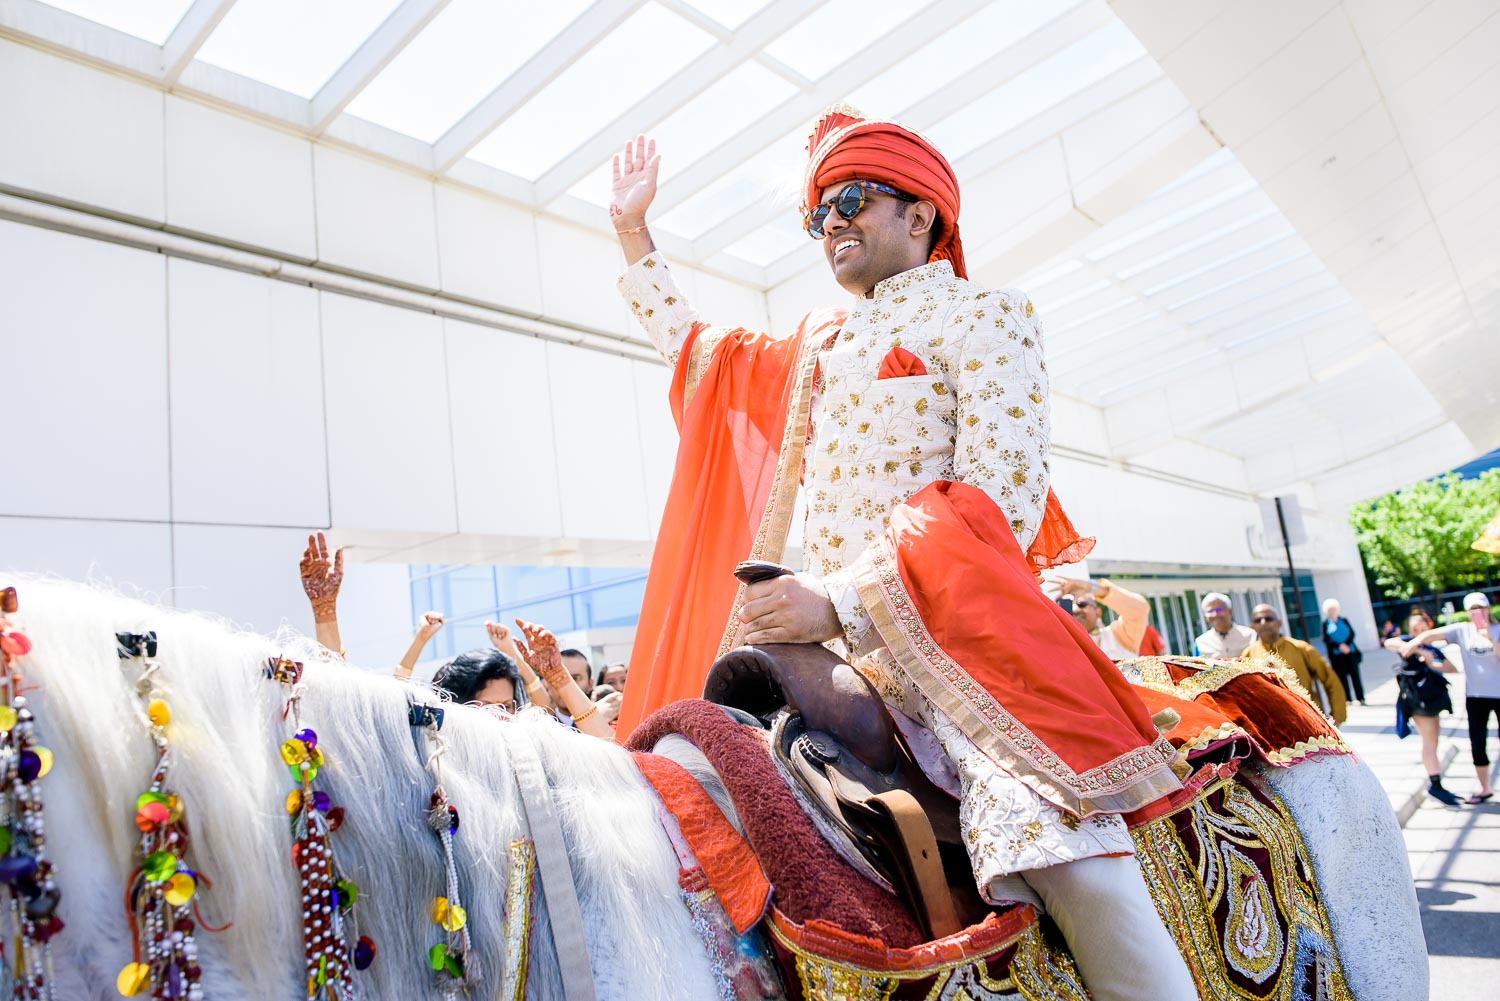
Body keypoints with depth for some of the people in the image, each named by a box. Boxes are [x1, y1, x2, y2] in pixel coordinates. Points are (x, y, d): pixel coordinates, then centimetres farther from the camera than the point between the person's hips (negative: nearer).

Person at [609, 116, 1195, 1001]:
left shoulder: (987, 315, 4)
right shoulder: (820, 344, 23)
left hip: (953, 628, -6)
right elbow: (697, 353, 37)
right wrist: (634, 230, 34)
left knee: (1060, 848, -26)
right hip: (823, 639, 7)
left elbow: (999, 502, -9)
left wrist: (845, 599, -19)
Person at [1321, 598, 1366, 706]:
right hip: (1337, 654, -2)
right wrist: (1339, 646, -14)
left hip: (1350, 651, 2)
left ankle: (1361, 699, 4)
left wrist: (1346, 644, -12)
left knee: (1355, 674, 0)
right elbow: (1326, 639, -2)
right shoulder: (1325, 624, 4)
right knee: (1342, 676, -1)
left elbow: (1352, 633, 4)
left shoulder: (1344, 620, 10)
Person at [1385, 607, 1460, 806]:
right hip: (1416, 697, -7)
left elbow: (1453, 669, 5)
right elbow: (1389, 643, -25)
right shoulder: (1408, 642, -2)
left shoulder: (1433, 649, 16)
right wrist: (1418, 650, -30)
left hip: (1432, 697, 7)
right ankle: (1435, 785, -7)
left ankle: (1433, 782, 22)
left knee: (1432, 741, 13)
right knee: (1429, 740, -9)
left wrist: (1434, 665, -13)